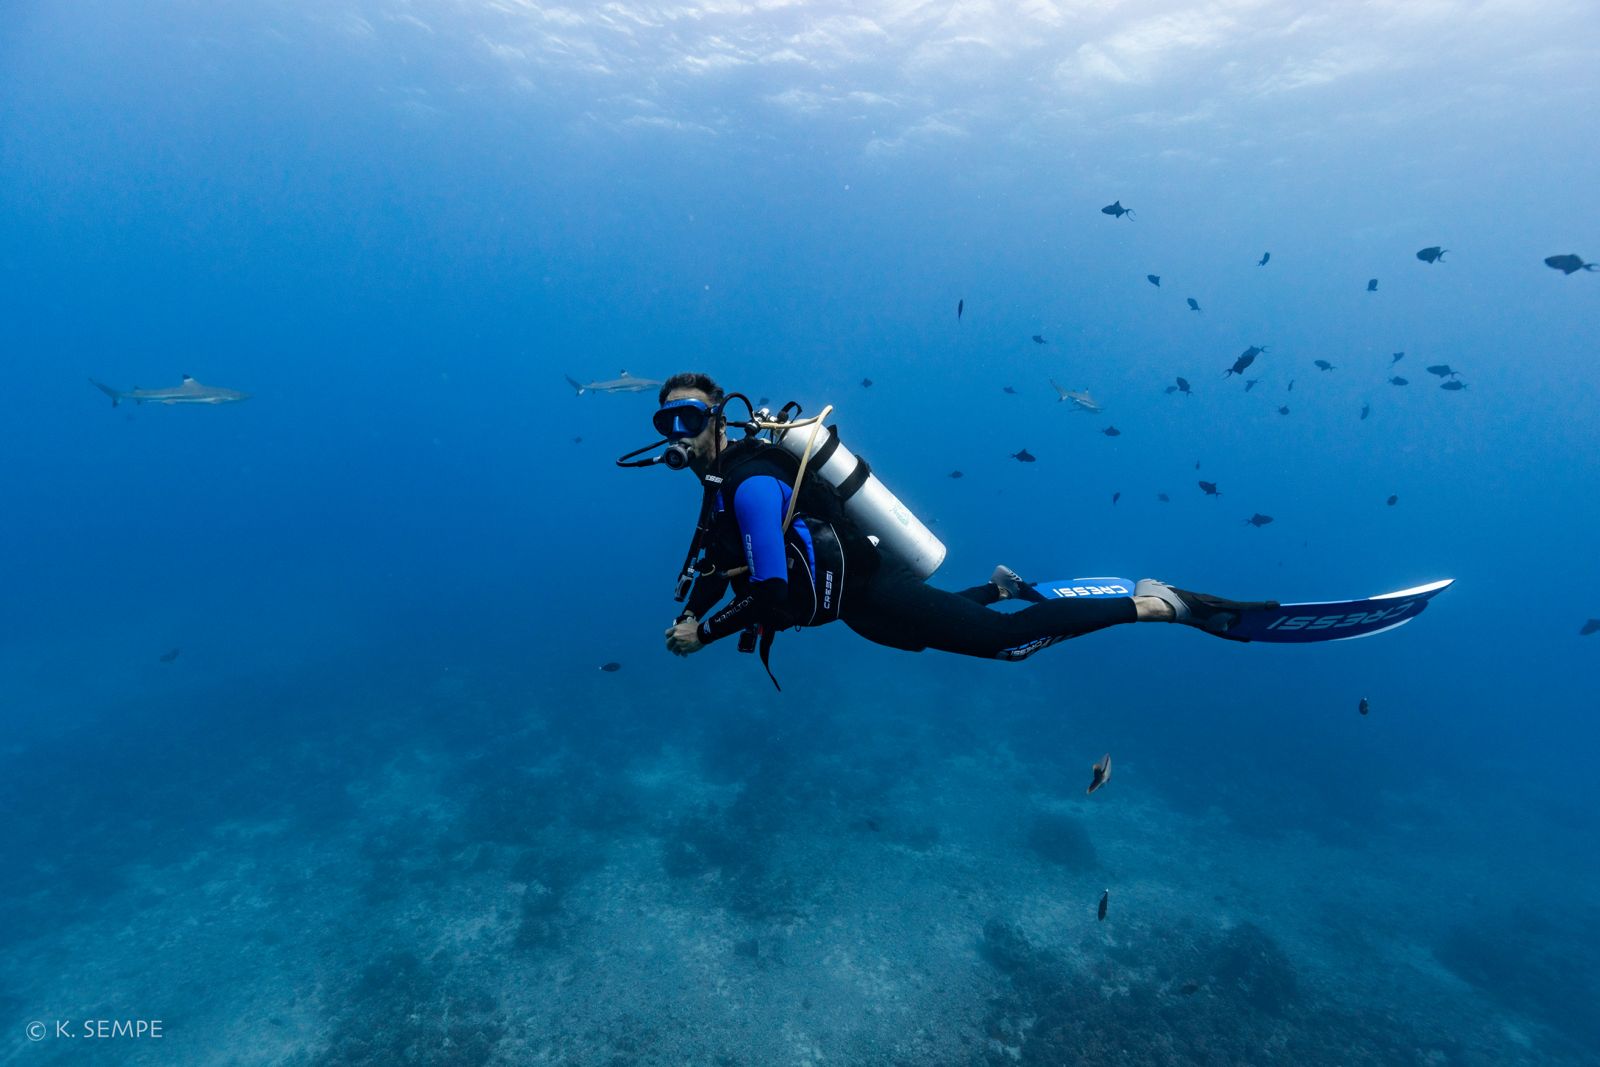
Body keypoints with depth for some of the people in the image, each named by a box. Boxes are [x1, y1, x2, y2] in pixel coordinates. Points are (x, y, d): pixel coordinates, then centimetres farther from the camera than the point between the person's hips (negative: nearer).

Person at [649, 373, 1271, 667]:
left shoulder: (751, 483, -25)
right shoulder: (721, 474, 6)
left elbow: (770, 597, -30)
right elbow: (724, 558, 18)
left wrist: (703, 634, -16)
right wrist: (687, 614, 7)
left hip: (871, 594, -9)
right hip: (861, 591, 9)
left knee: (1005, 637, -2)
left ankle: (1157, 603, 6)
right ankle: (999, 587, 46)